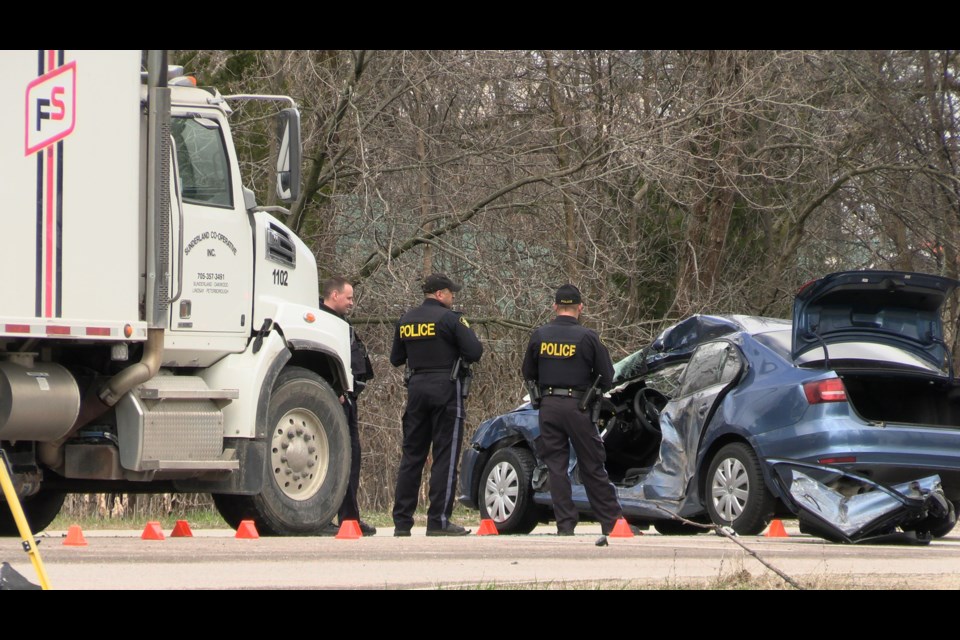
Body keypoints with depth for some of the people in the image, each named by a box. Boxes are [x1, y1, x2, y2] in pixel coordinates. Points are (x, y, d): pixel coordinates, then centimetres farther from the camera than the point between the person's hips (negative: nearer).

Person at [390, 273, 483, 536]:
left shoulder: (406, 321, 10)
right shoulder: (449, 319, -9)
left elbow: (396, 359, 17)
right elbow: (474, 352, -13)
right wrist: (467, 331, 5)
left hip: (416, 388, 6)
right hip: (446, 389, -6)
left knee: (412, 455, 10)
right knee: (445, 456, -3)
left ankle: (401, 521, 9)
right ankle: (438, 521, -7)